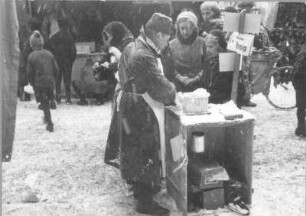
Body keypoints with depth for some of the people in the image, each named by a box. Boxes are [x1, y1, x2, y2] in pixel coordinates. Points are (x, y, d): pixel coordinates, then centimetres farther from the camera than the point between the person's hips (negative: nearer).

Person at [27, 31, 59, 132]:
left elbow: (30, 72, -5)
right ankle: (47, 117, 35)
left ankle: (50, 123, 0)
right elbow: (56, 69, 3)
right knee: (46, 101, 22)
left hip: (39, 83, -3)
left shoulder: (31, 56, -9)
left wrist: (32, 83, 11)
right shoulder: (49, 54, 1)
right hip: (50, 82, 3)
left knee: (44, 103, 3)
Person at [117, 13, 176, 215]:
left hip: (133, 107, 10)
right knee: (146, 153, 1)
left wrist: (167, 90, 5)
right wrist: (172, 93, -3)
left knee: (137, 150, 21)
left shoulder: (133, 47, 7)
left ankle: (140, 187, 38)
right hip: (143, 112, -10)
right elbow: (160, 87, -22)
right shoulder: (144, 56, -26)